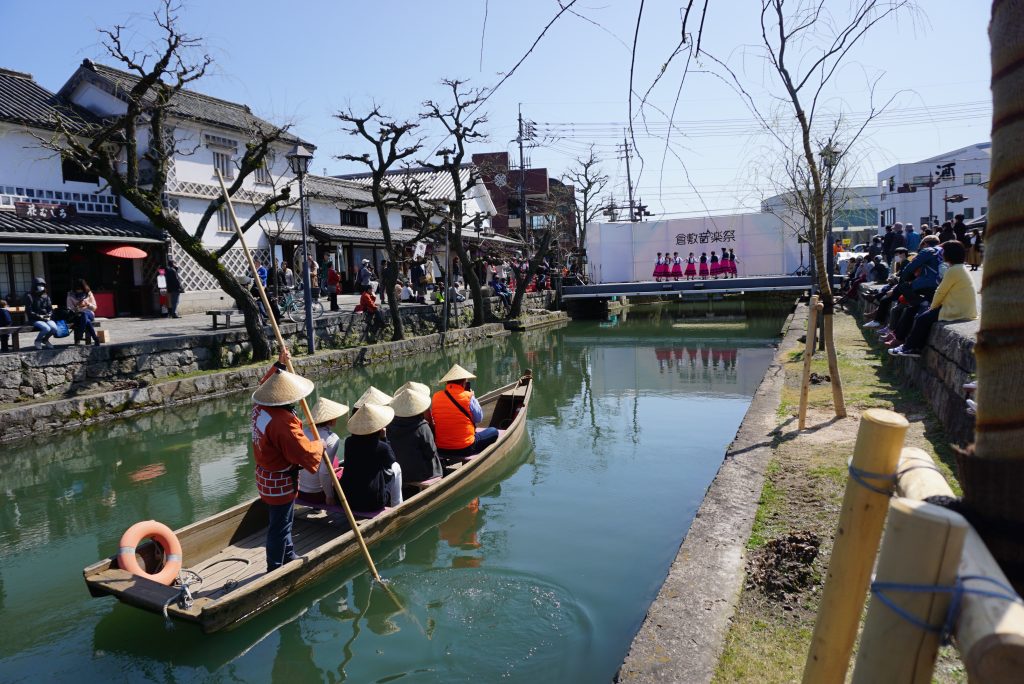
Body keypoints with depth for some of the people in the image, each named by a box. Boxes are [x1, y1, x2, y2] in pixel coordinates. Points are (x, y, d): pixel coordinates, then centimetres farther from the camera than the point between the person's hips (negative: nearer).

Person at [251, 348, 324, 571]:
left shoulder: (260, 407, -6)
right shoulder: (282, 423, -34)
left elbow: (265, 384, 18)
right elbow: (304, 453, -31)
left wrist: (279, 365, 13)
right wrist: (319, 446, -11)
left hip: (266, 476, 10)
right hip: (280, 482, -10)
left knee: (284, 520, 26)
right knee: (280, 525, 7)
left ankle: (289, 555, 43)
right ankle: (275, 568, 22)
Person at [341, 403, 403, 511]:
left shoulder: (349, 442, -6)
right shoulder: (382, 447, -17)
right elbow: (392, 461, 6)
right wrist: (384, 438, 3)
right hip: (373, 503, -4)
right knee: (395, 468, 17)